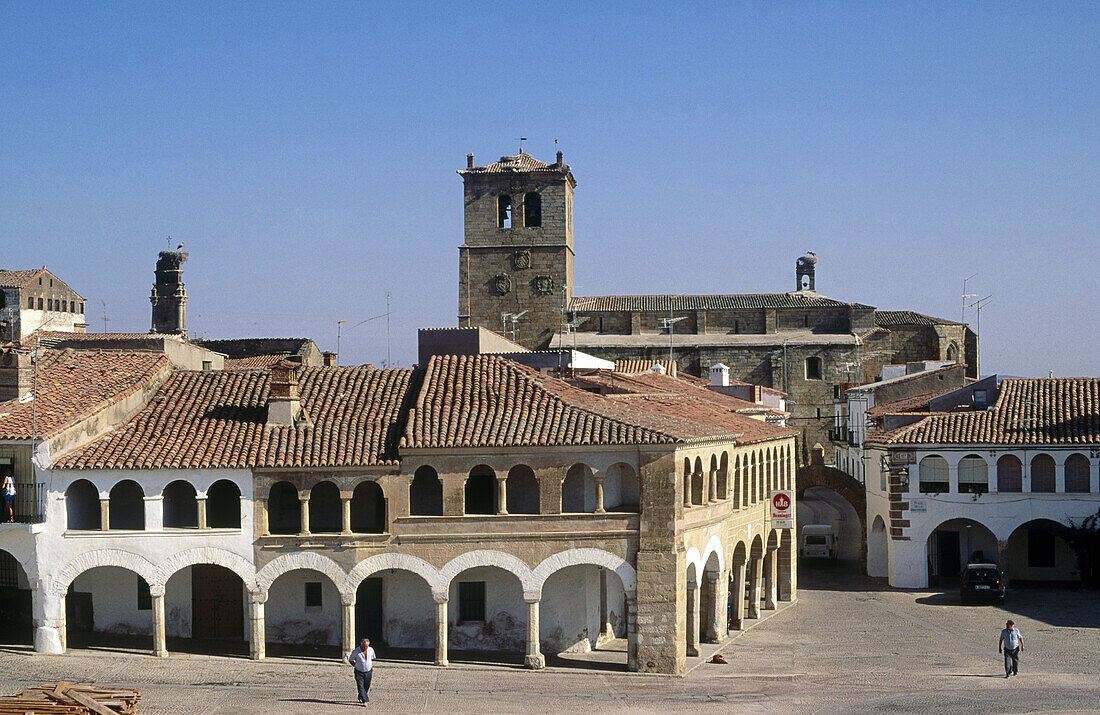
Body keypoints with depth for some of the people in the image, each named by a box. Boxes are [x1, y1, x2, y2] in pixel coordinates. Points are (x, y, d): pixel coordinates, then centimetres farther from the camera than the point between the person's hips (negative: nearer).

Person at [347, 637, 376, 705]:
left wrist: (372, 667, 8)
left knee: (367, 686, 12)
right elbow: (350, 660, 0)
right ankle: (365, 701, -15)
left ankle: (360, 697, 36)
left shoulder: (371, 650, -3)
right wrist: (356, 666, -4)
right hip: (359, 672, -3)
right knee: (360, 686, -13)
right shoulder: (355, 652, -13)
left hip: (368, 672, 3)